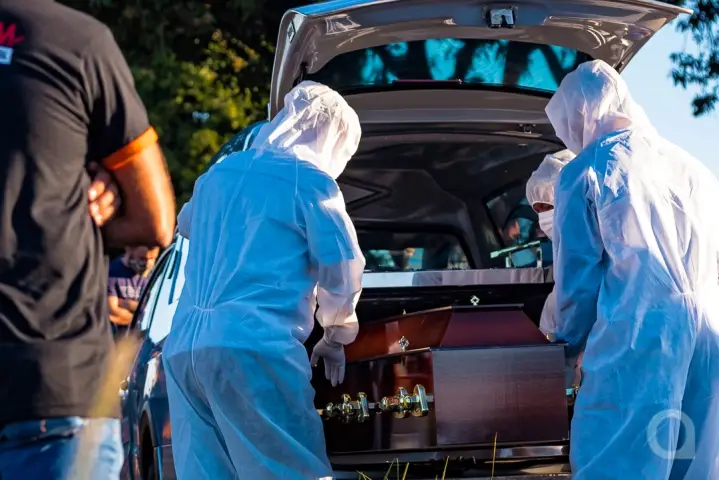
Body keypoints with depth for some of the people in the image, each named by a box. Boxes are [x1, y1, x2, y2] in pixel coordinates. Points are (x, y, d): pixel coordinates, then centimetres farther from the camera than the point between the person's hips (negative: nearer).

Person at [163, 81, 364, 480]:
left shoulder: (217, 174, 22)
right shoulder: (311, 180, 3)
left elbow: (186, 225, 43)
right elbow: (343, 275, 5)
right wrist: (336, 337, 22)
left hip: (182, 348, 7)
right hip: (255, 347, -7)